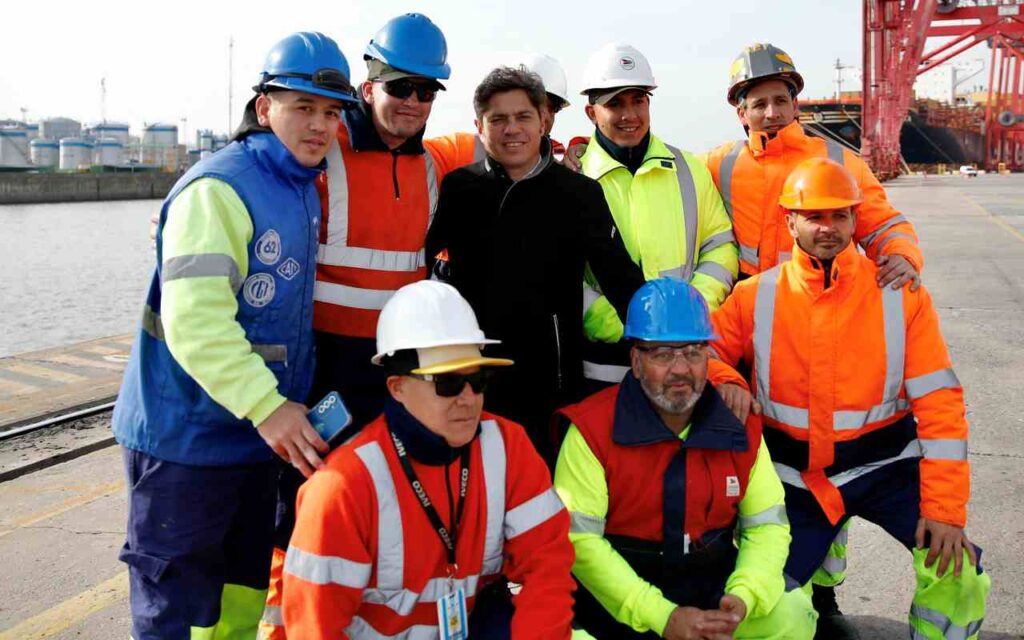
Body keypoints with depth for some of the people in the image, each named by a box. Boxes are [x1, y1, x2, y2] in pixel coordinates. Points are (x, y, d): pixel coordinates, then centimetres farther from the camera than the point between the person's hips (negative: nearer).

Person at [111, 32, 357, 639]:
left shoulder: (307, 190, 9)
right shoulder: (217, 189, -18)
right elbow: (193, 320, -28)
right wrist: (266, 405, -32)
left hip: (260, 433, 8)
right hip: (186, 438, -8)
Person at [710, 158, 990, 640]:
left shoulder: (900, 295, -7)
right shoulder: (756, 297, -3)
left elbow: (938, 403, -9)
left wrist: (945, 509, -14)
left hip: (883, 465, -1)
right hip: (794, 477, 1)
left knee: (956, 568, -20)